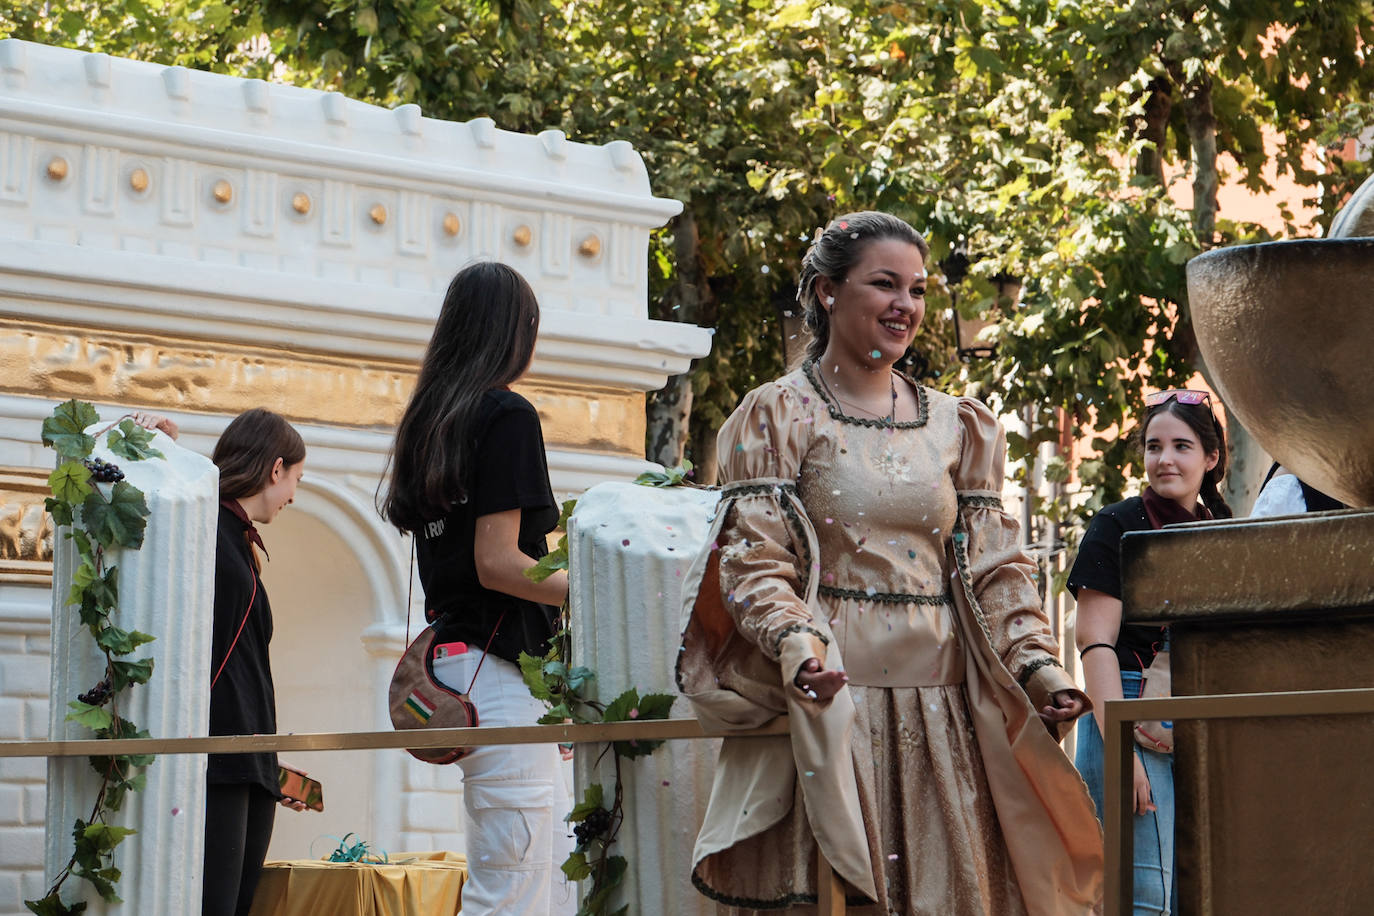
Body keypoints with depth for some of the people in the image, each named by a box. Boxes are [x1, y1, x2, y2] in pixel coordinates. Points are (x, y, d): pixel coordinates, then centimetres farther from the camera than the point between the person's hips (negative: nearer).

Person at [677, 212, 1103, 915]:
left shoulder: (957, 426, 16)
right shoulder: (777, 416, 3)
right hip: (826, 706, -4)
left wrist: (1037, 667, -2)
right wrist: (797, 643, -24)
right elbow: (754, 563, -5)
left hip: (940, 713, 4)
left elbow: (992, 569, 13)